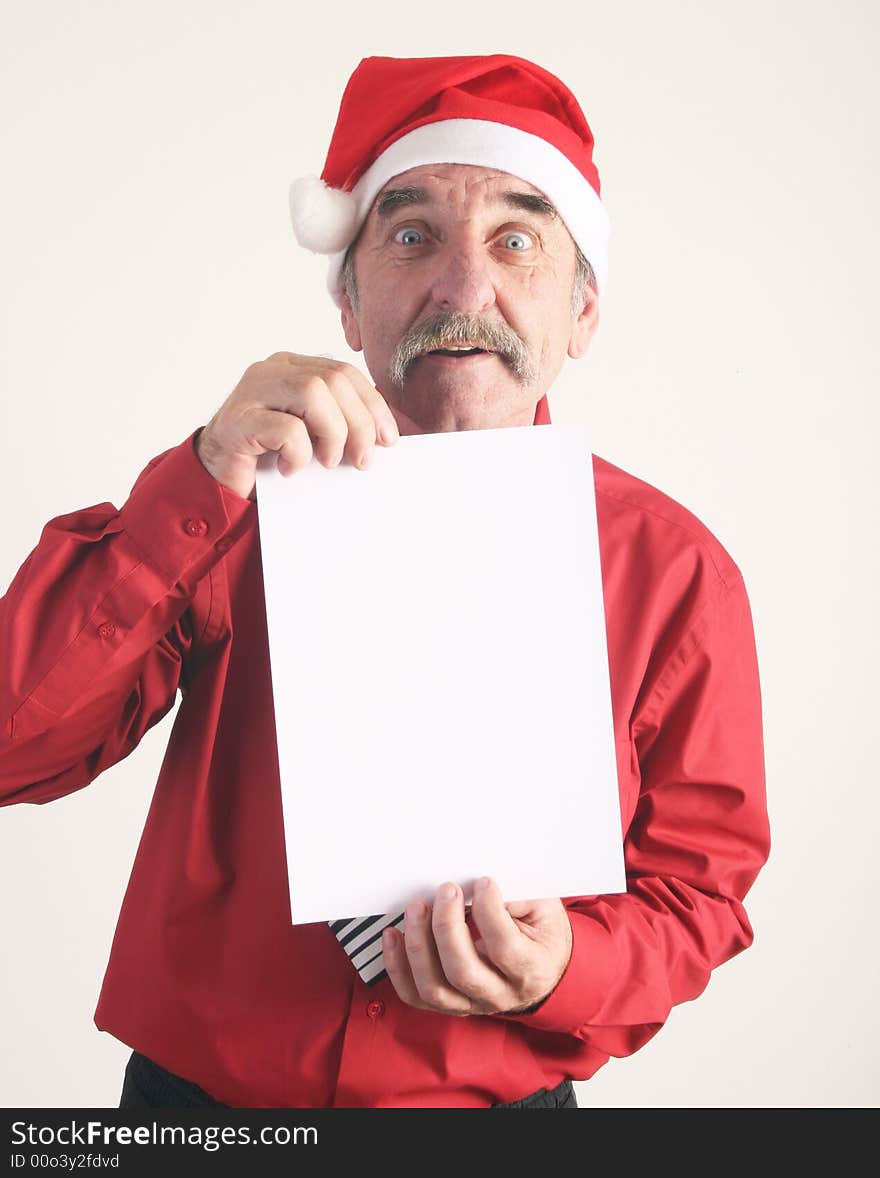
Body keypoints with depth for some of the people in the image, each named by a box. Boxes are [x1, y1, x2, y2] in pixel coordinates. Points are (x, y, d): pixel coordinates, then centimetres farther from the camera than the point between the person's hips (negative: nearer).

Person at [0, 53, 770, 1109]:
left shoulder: (675, 569, -9)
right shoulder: (240, 507, -7)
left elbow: (698, 879, -3)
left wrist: (561, 971, -24)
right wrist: (197, 488, -26)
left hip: (498, 1098, -1)